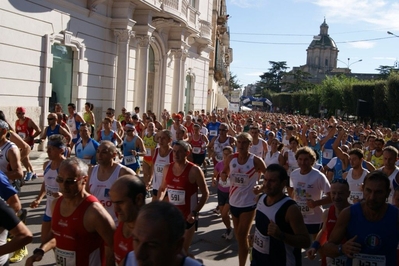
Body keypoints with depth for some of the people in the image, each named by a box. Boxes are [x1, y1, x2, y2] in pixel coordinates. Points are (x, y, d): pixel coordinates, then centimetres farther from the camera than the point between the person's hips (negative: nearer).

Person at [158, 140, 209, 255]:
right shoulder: (167, 168, 0)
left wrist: (195, 212, -18)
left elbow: (205, 194, -10)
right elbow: (162, 188, 15)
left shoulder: (194, 170, -16)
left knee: (183, 250, 6)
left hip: (188, 217, -5)